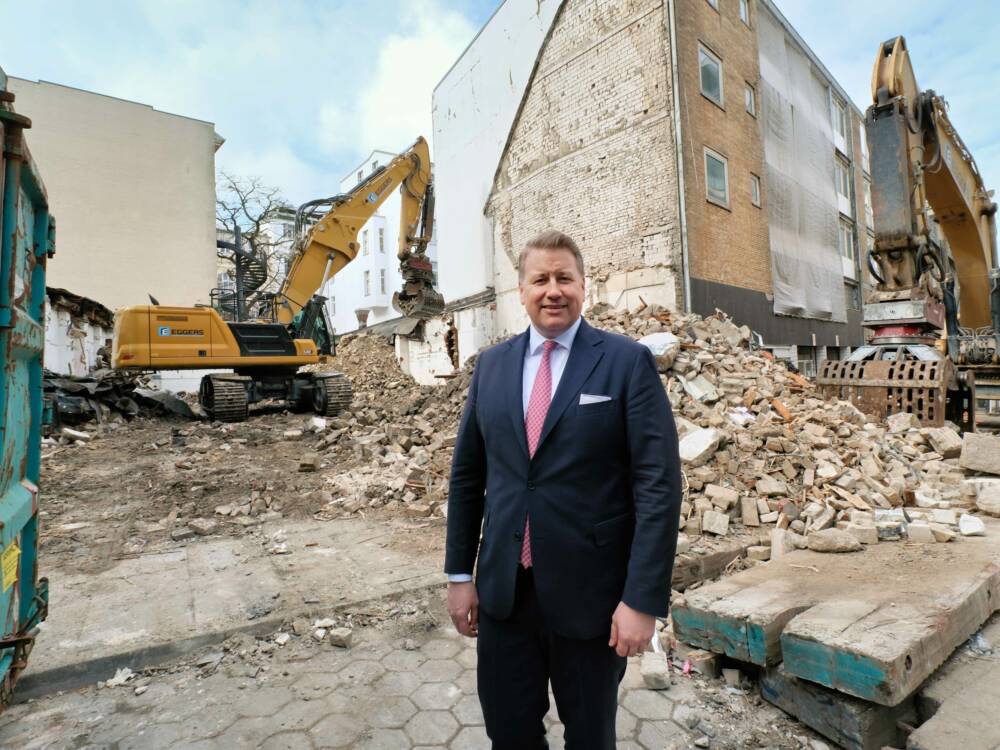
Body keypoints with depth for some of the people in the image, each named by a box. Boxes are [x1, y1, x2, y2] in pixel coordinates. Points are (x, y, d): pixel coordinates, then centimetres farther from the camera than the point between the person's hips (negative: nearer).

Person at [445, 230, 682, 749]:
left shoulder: (628, 362, -9)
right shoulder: (492, 364, 3)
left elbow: (658, 485, -11)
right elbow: (467, 475, 6)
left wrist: (643, 599, -13)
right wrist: (459, 574, 6)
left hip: (590, 593, -2)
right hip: (502, 589, 3)